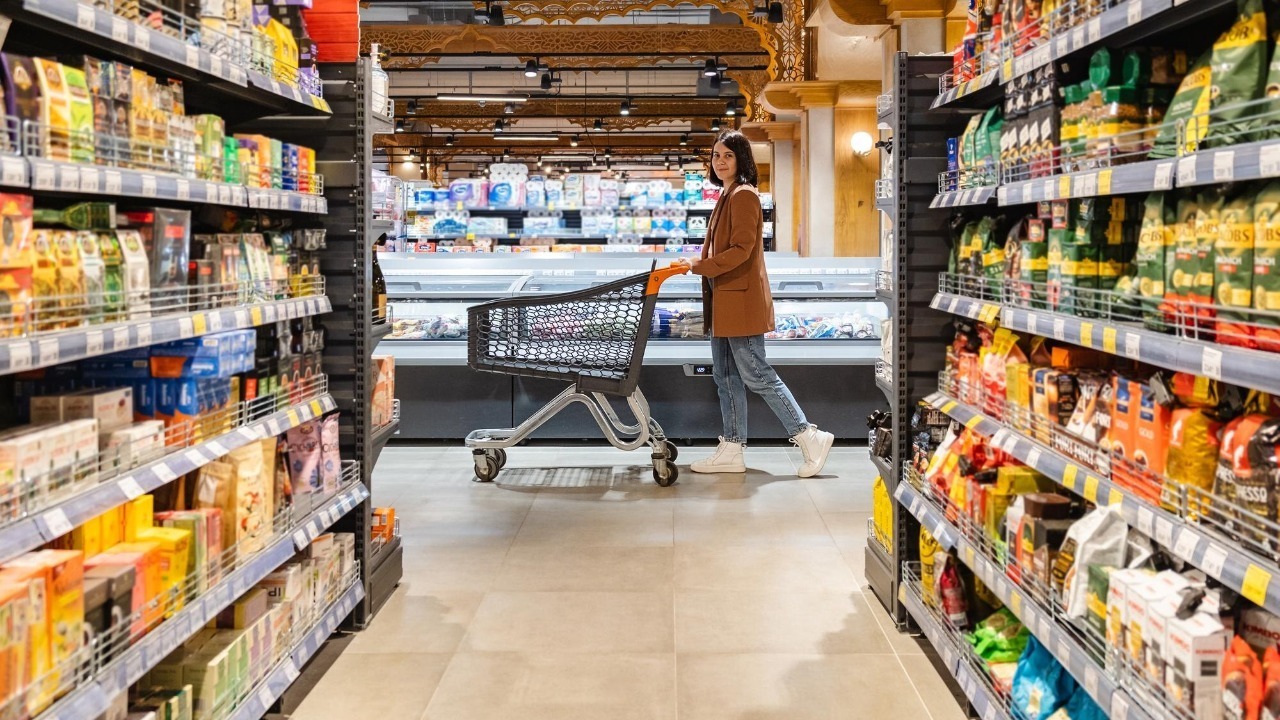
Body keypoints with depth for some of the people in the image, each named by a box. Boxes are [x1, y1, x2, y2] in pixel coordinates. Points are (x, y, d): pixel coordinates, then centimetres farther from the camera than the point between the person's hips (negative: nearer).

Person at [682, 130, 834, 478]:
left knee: (756, 375, -7)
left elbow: (741, 250, -21)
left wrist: (698, 266, -21)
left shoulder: (744, 195, -12)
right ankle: (731, 451, 15)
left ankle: (810, 438, 1)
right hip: (723, 302, 10)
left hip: (740, 301, -10)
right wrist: (694, 264, 9)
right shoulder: (726, 197, 19)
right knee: (726, 377, 10)